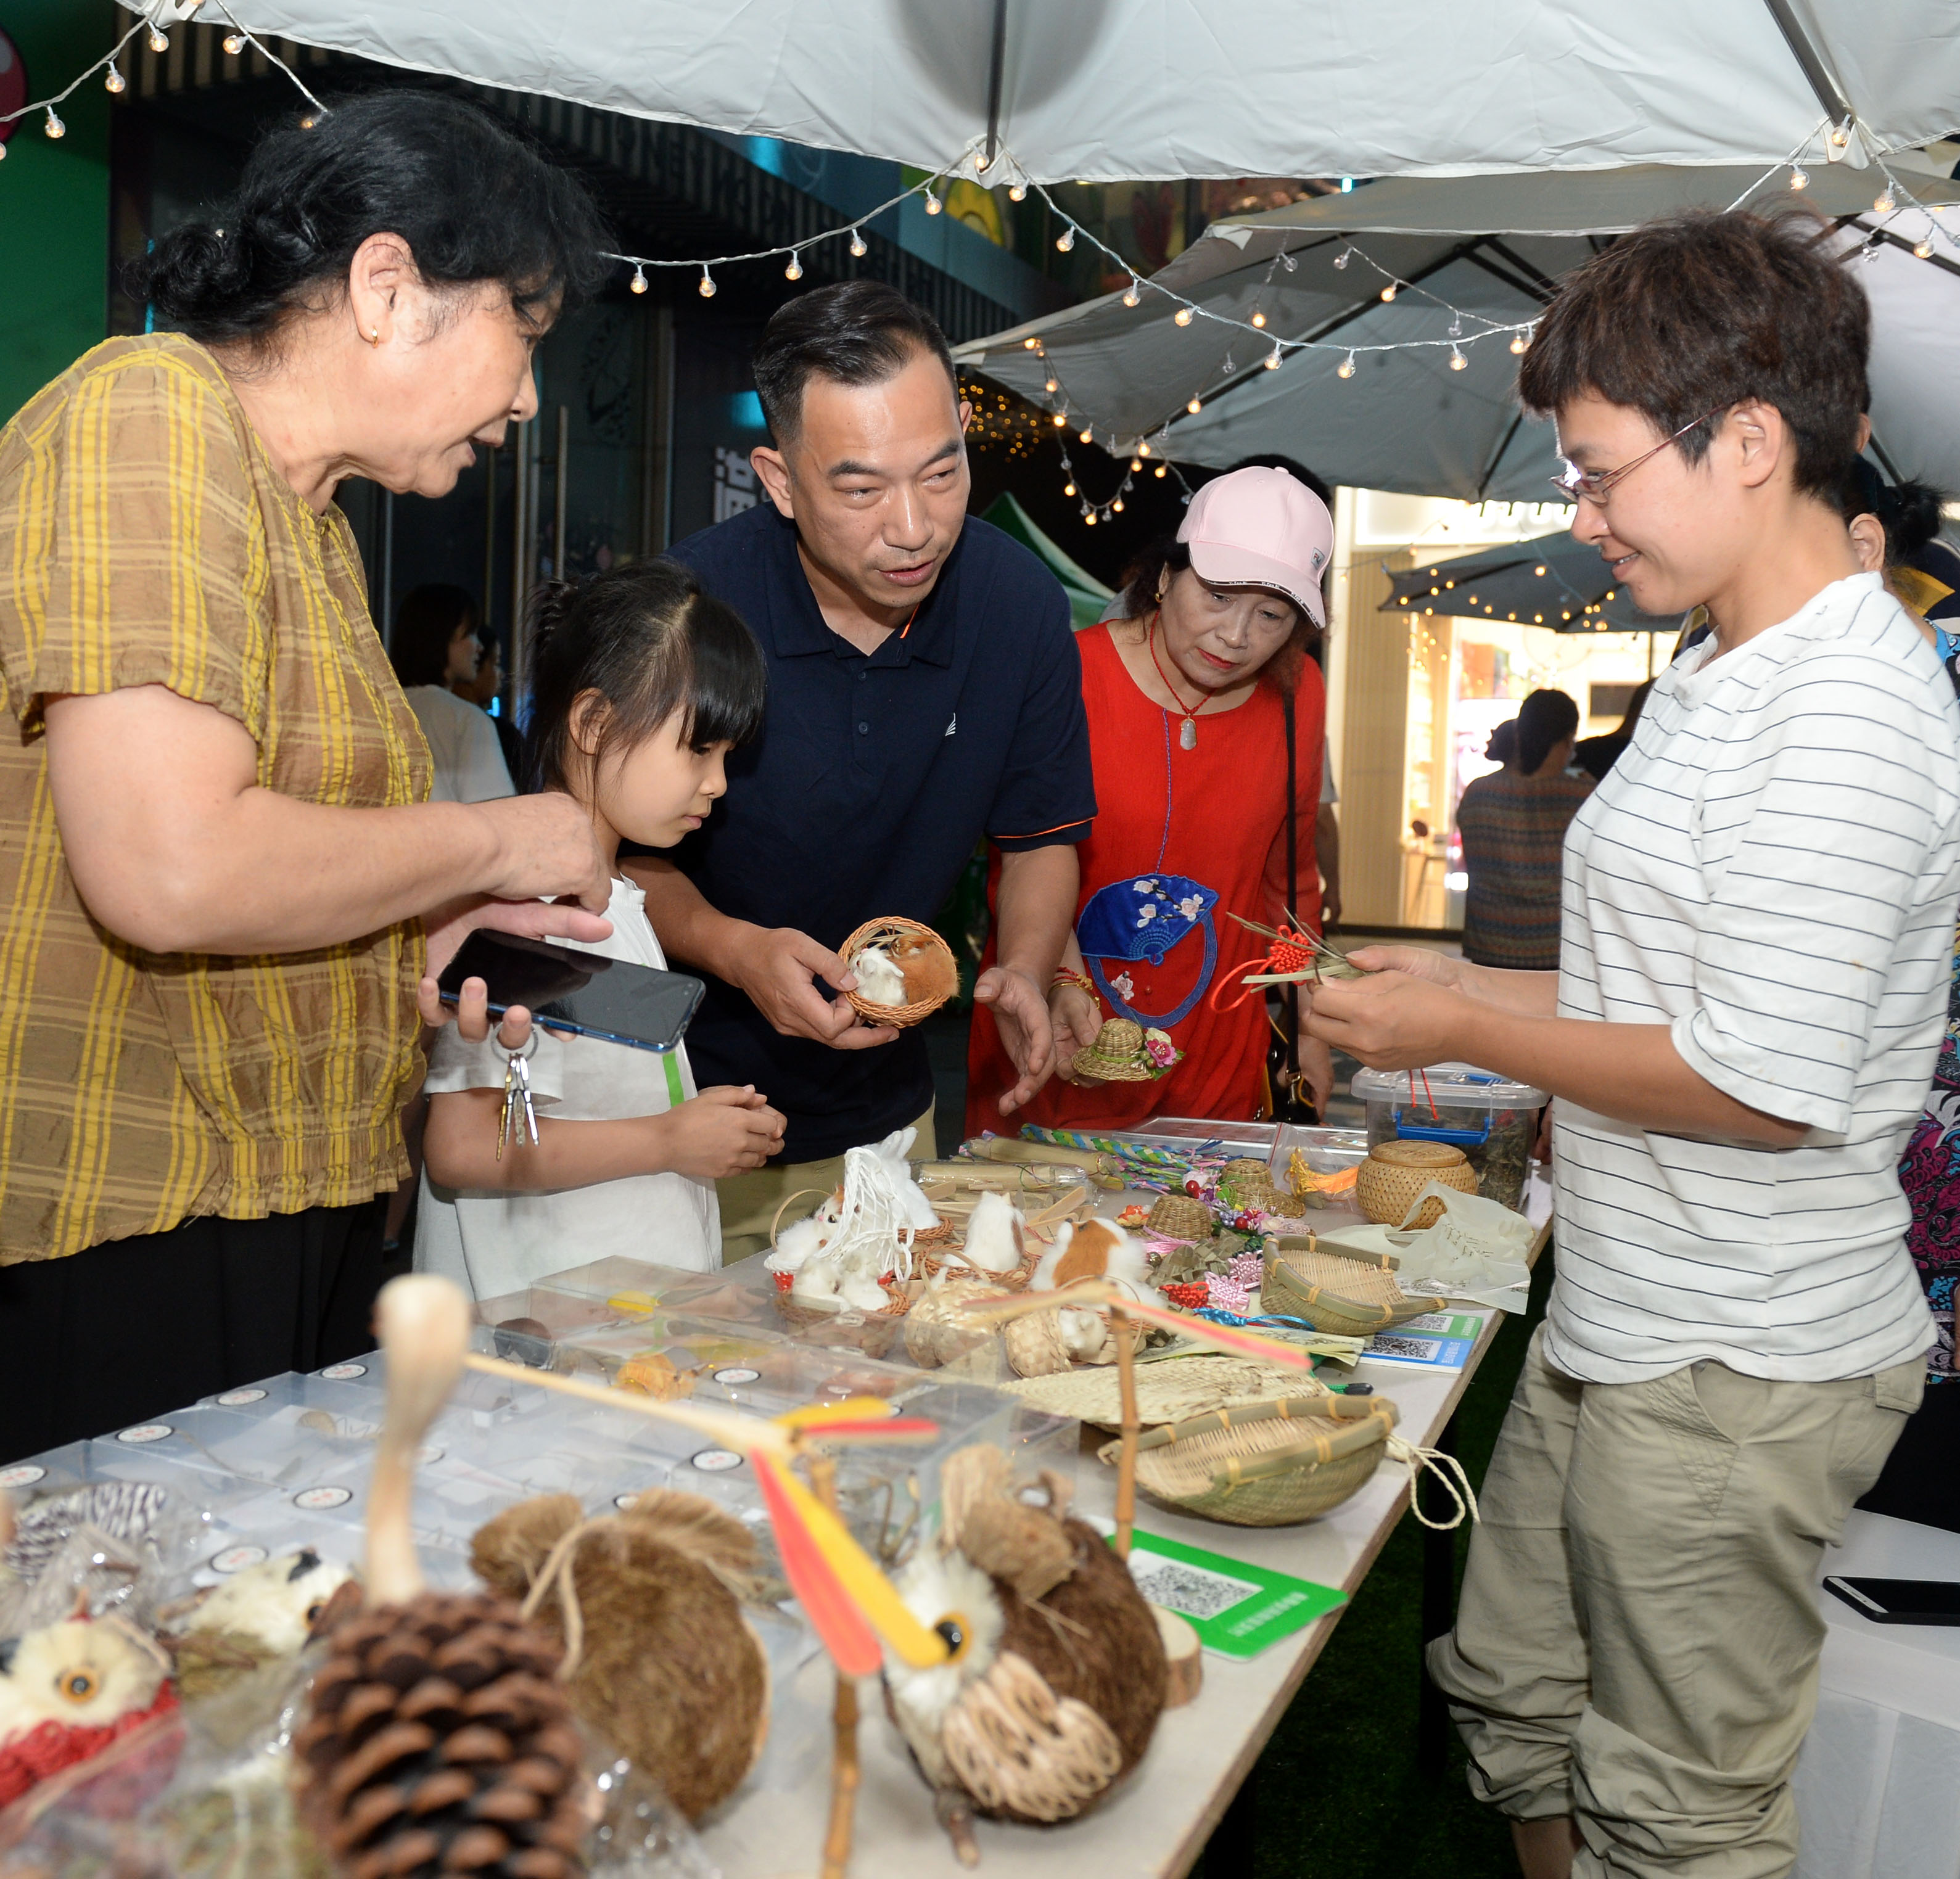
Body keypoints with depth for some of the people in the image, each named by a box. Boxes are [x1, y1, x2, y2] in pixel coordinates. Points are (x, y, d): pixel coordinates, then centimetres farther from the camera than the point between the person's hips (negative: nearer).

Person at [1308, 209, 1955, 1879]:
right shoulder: (1717, 676, 11)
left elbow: (1766, 1086, -25)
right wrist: (1470, 987, 9)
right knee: (1520, 1705, 22)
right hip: (1617, 1331, 10)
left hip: (1737, 1377, -9)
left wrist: (1463, 1033, -15)